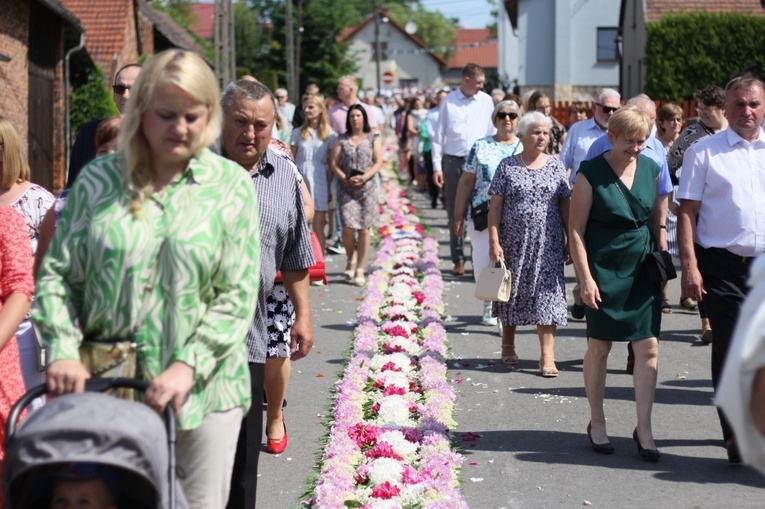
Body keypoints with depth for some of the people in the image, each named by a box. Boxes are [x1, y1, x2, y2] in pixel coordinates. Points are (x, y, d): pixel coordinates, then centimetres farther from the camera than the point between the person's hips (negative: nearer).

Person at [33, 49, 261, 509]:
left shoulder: (231, 186, -1)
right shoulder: (98, 180, 2)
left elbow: (238, 295, -5)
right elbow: (56, 273, 4)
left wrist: (189, 366, -16)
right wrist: (63, 350, -10)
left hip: (201, 388, -1)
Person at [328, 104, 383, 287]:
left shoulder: (373, 139, 8)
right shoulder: (341, 139, 8)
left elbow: (379, 162, 1)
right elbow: (333, 162, 4)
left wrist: (364, 177, -13)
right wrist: (345, 179, -12)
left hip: (367, 188, 0)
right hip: (346, 188, 0)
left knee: (365, 228, -3)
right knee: (348, 227, -11)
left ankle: (360, 269, 3)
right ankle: (350, 260, 16)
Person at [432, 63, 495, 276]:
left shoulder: (486, 101, 5)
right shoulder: (448, 101, 0)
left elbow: (493, 133, 9)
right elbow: (439, 135, 3)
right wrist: (437, 166, -3)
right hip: (453, 161, -1)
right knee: (455, 212, 5)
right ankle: (458, 260, 13)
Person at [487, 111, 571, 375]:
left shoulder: (555, 166, 6)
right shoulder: (507, 166, 0)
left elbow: (565, 206, 8)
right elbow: (495, 206, -1)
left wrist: (570, 240, 4)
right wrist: (494, 242, -8)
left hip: (547, 244, 1)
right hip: (514, 242, 0)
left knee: (546, 294, -6)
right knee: (512, 294, 11)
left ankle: (547, 357, -6)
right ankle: (508, 345, 31)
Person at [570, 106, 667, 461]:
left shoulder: (651, 169, 5)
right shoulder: (591, 173, -9)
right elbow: (576, 229, -8)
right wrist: (585, 278, -13)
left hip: (643, 269, 4)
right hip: (604, 269, -4)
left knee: (648, 347, -1)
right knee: (599, 347, 7)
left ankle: (644, 429, 6)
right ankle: (596, 424, 21)